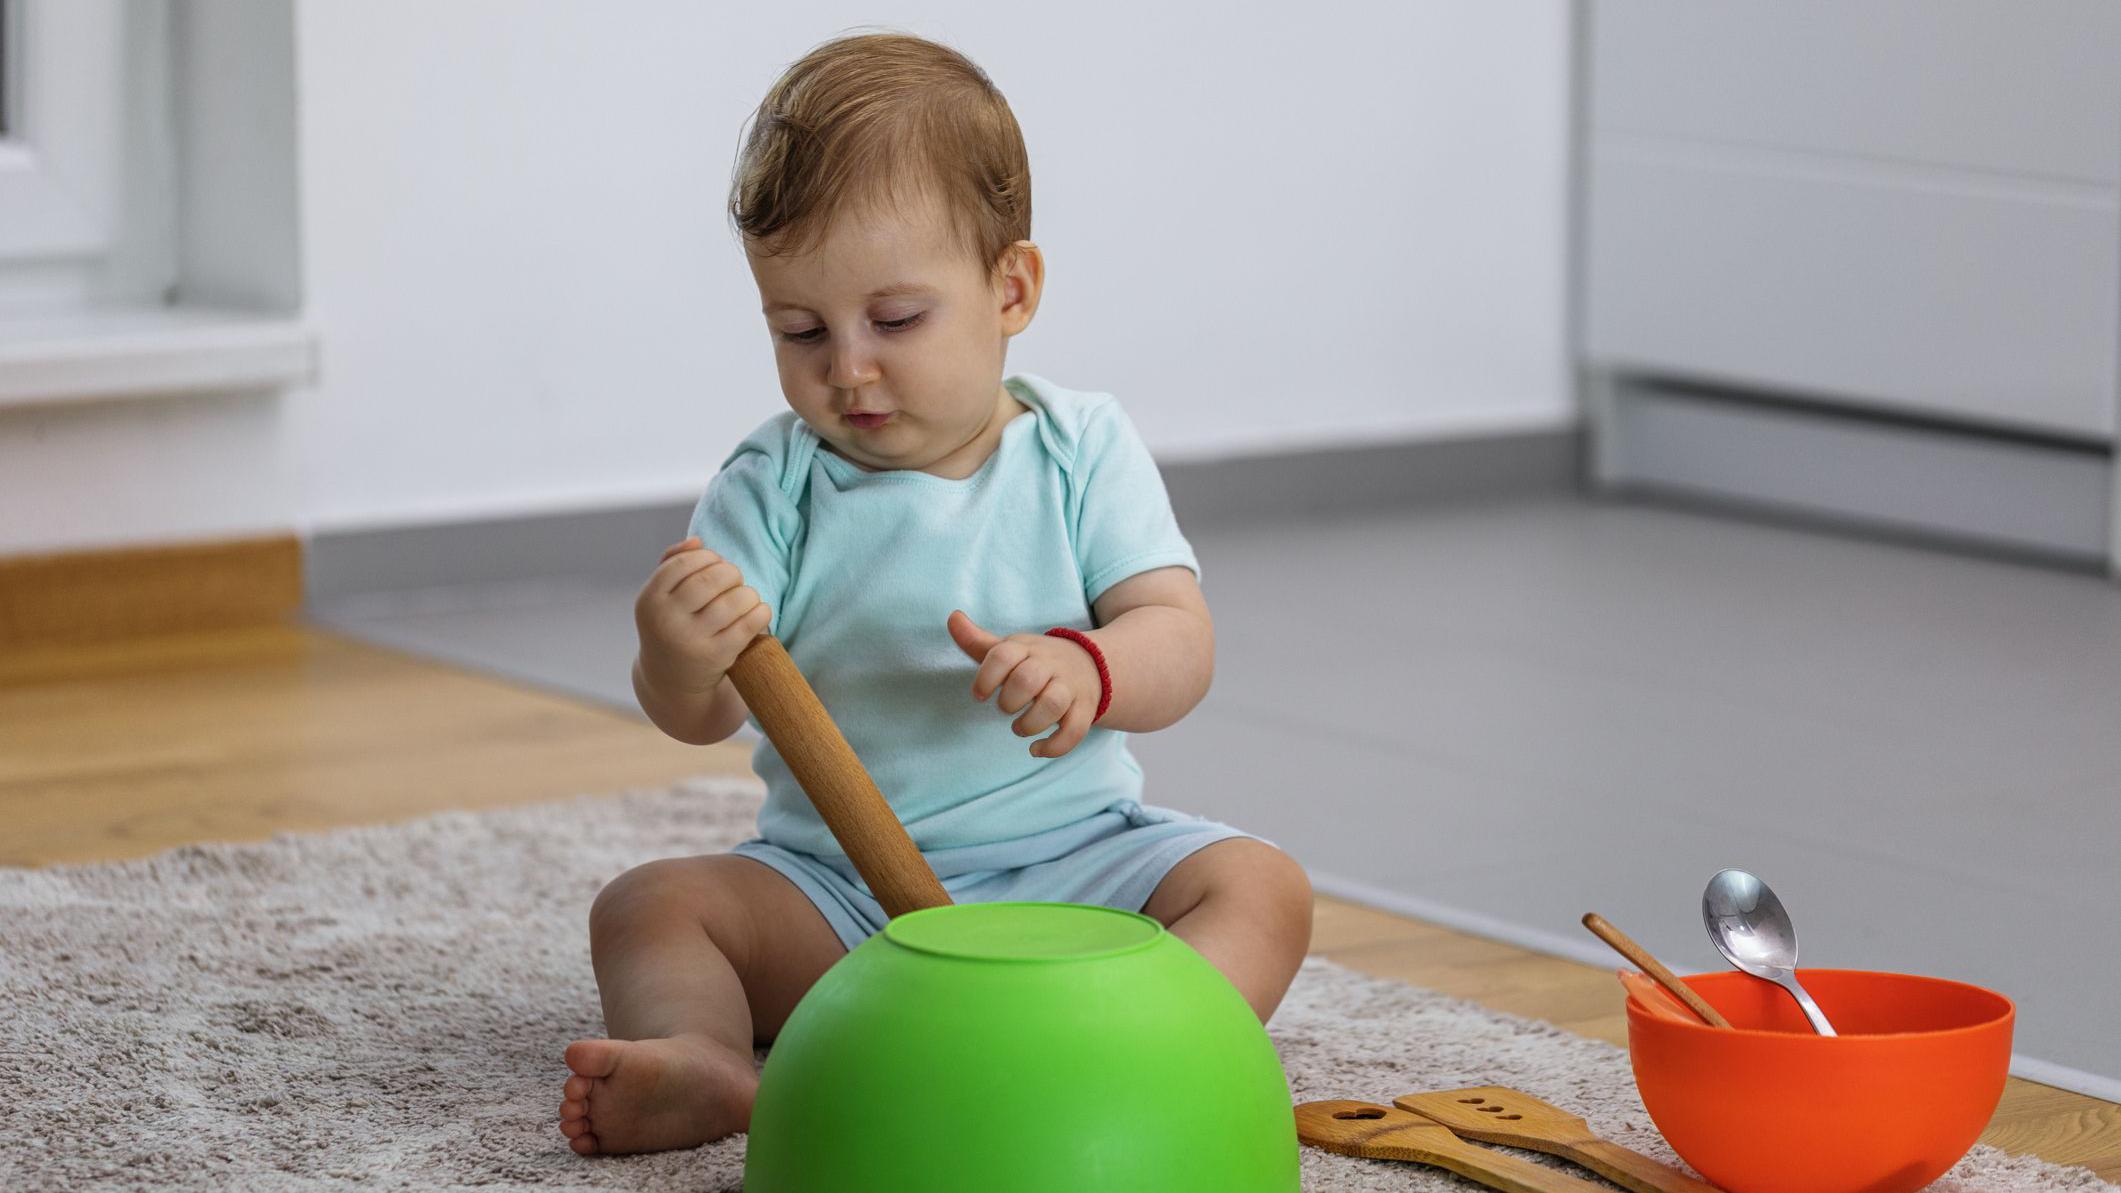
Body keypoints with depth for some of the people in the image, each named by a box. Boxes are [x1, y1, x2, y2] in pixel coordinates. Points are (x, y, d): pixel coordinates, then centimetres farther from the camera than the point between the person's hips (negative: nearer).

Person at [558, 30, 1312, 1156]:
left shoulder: (1082, 450, -1)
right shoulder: (772, 483, -2)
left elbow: (1179, 642, -10)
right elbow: (703, 716, -9)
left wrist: (1088, 670, -35)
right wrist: (677, 661, -35)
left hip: (1068, 851, -1)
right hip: (833, 885, 1)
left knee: (1261, 888, -24)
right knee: (646, 905, -16)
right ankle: (699, 1059, -42)